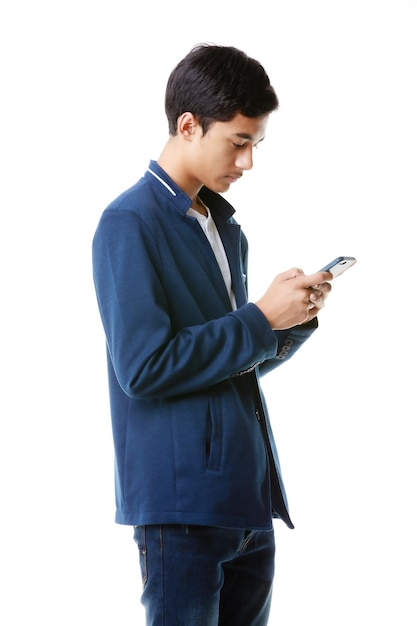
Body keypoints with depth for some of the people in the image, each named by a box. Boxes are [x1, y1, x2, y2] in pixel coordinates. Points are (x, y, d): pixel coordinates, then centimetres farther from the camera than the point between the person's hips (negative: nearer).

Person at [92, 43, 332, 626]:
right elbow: (143, 367, -19)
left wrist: (296, 319, 1)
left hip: (249, 497, 8)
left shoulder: (226, 227, 16)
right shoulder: (129, 224, -10)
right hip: (182, 499, -8)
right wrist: (261, 318, -14)